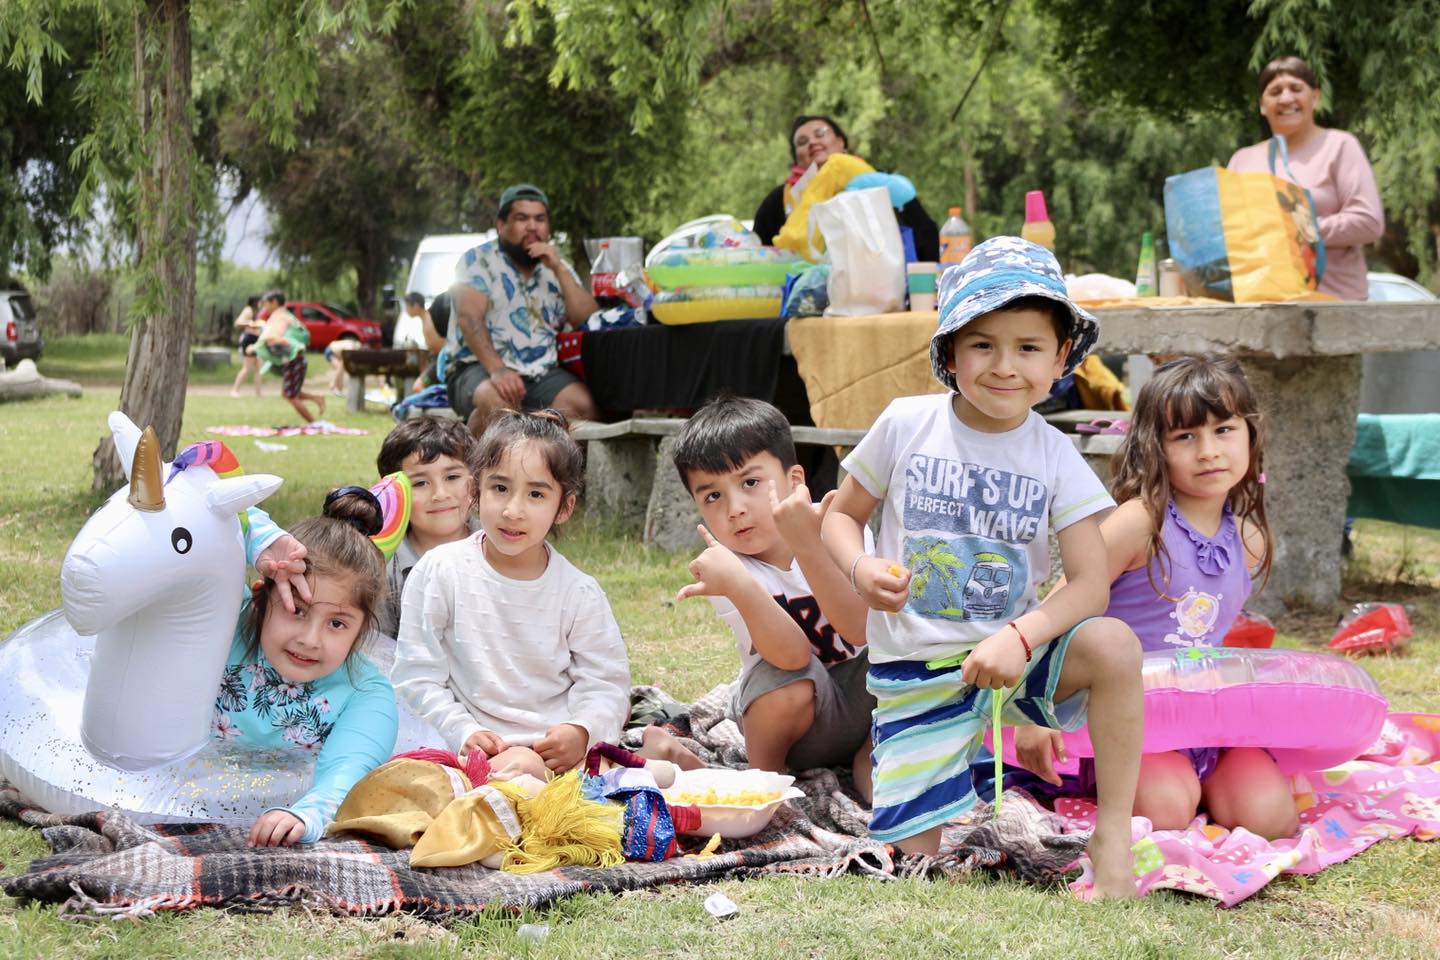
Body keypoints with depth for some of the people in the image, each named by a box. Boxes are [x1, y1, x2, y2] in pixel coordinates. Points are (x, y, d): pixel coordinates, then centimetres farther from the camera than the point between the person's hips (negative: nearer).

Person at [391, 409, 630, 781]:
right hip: (477, 747, -2)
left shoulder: (579, 592, 3)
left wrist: (581, 731, -13)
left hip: (562, 750, 2)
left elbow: (605, 681, 7)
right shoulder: (439, 572, -1)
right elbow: (417, 677, 1)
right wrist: (462, 733, -12)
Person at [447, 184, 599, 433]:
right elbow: (469, 318, -12)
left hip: (543, 374, 4)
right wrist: (496, 369, -28)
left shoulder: (558, 268, 17)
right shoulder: (478, 260, 4)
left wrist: (559, 270, -5)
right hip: (479, 368, -4)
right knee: (497, 402, -38)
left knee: (583, 404, -26)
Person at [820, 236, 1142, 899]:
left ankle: (1113, 834, -17)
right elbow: (842, 514, 7)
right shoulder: (906, 425, -5)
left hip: (1008, 653, 1)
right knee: (914, 854, -9)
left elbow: (1091, 582, -10)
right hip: (915, 669, -1)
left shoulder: (1054, 456, -4)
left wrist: (1021, 637, -28)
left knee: (1114, 646, -30)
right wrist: (861, 568, -16)